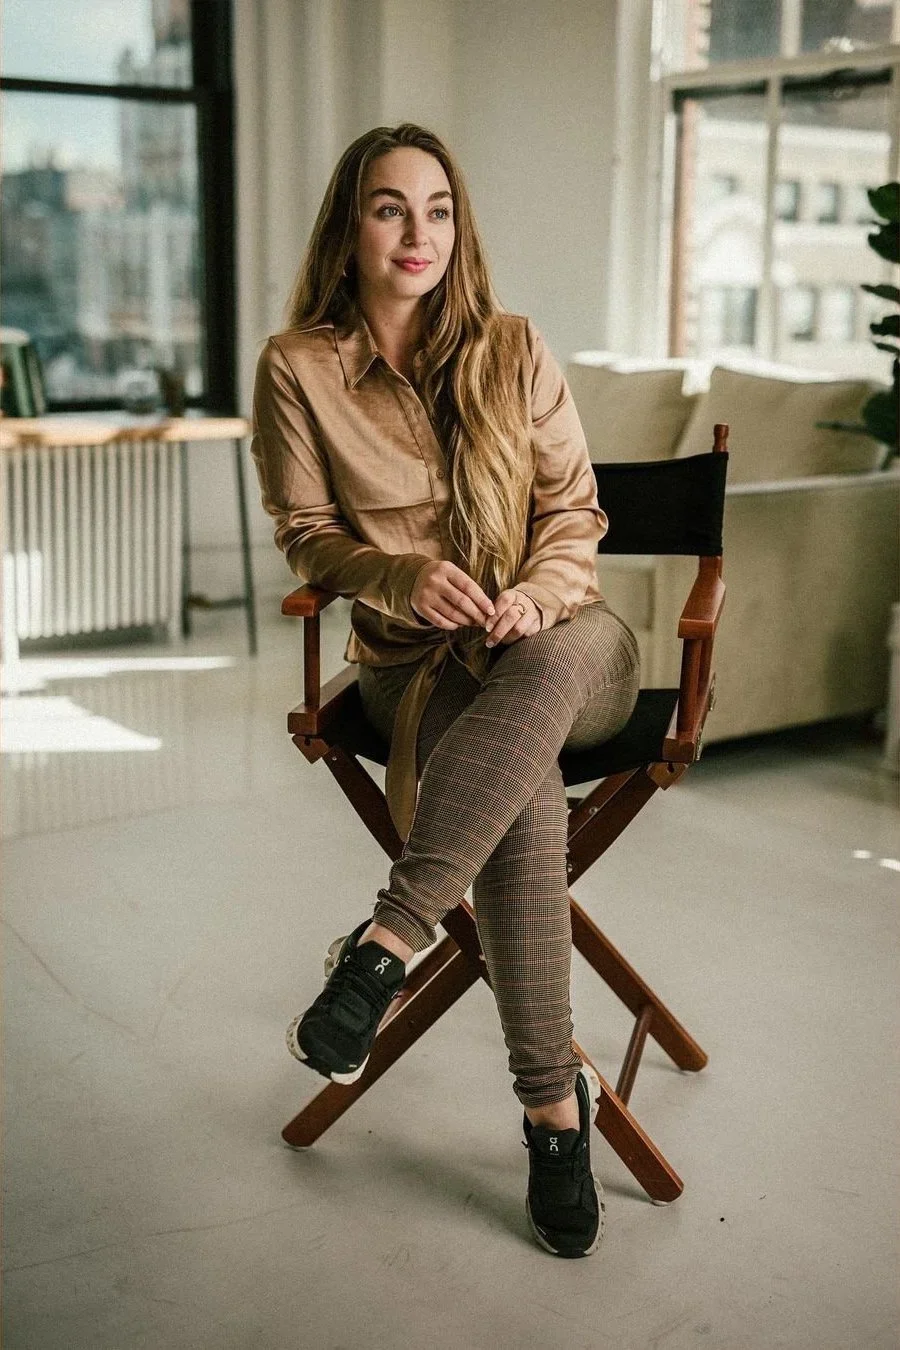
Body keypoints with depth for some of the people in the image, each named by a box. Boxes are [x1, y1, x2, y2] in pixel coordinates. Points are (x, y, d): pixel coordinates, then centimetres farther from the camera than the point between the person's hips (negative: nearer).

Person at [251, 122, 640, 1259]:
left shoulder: (512, 348, 5)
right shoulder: (297, 368, 1)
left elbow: (575, 507, 8)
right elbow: (306, 532, 5)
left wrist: (536, 594, -14)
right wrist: (407, 576, -15)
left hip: (556, 636, 2)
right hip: (415, 655, -1)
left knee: (549, 671, -39)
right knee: (526, 781, -35)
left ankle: (389, 936, -38)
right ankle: (553, 1101, -29)